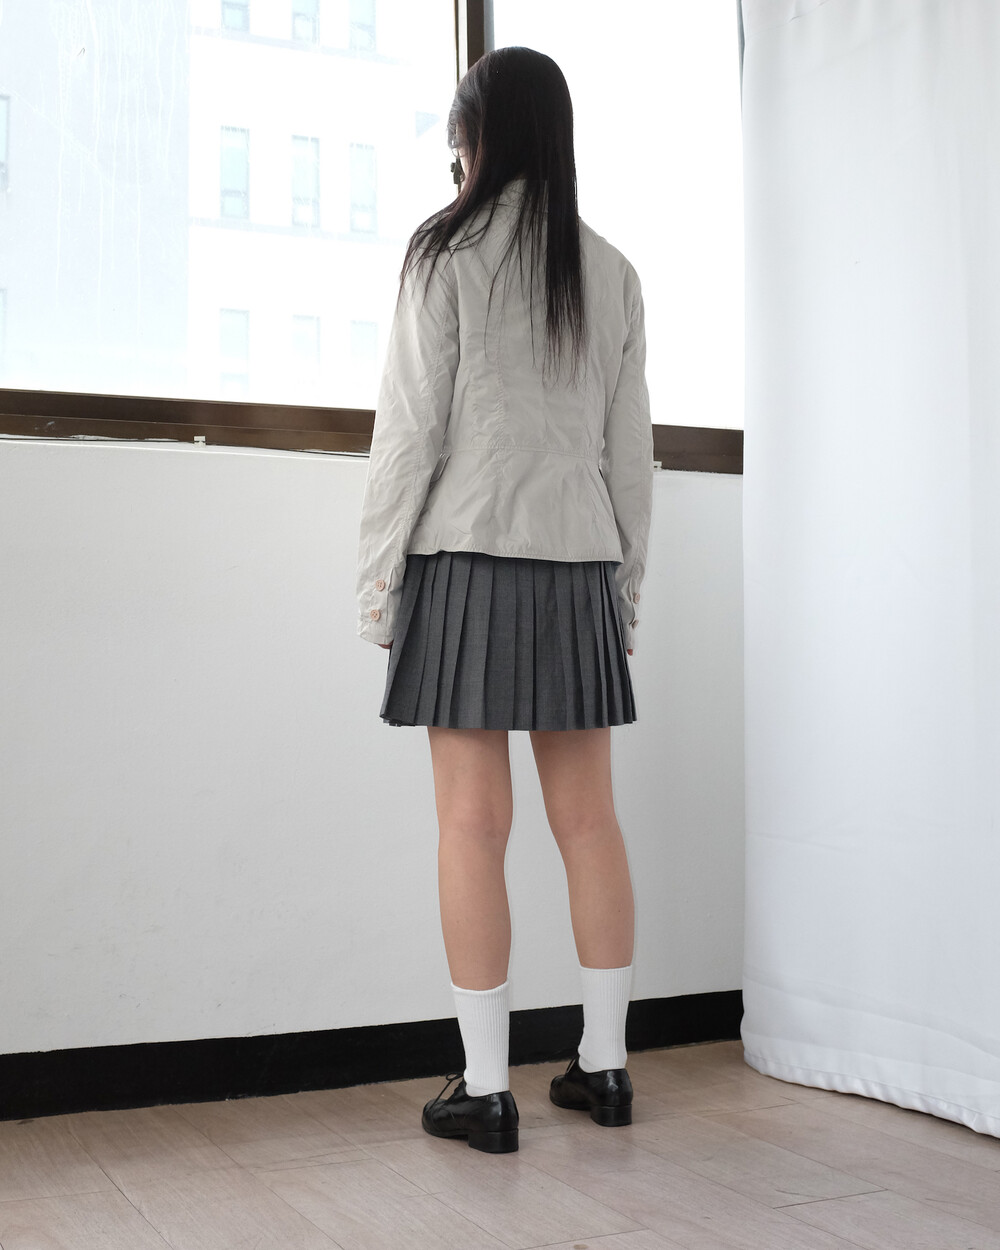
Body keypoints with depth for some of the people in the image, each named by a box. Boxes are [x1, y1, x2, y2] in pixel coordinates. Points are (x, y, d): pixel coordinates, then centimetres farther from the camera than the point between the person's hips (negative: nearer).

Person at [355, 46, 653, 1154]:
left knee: (475, 823, -3)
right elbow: (631, 447, 12)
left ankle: (485, 1089, 2)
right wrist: (626, 580, 18)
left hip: (469, 558, -4)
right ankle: (604, 1066, 16)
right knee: (586, 816, 8)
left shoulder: (446, 252, -1)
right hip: (580, 562, 5)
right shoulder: (611, 272, 12)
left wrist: (378, 572, 1)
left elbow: (411, 425, -5)